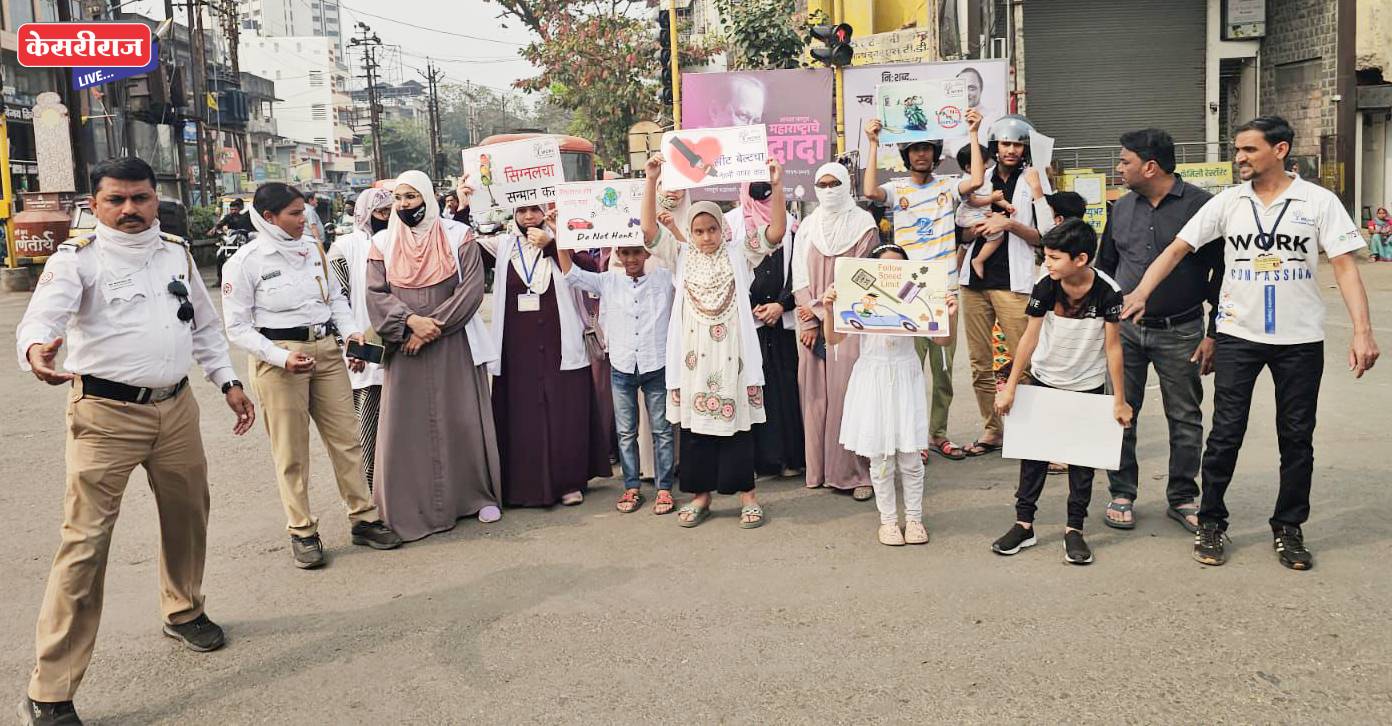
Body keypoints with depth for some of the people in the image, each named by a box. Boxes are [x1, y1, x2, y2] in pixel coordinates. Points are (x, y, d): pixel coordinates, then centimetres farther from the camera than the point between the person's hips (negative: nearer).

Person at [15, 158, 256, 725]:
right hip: (106, 413, -5)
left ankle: (183, 611, 45)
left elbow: (204, 324, 20)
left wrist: (228, 382, 13)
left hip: (176, 406, 6)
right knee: (86, 540, -8)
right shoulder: (78, 258, -5)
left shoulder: (176, 253, 12)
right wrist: (35, 349, -45)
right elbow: (45, 312, -23)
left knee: (187, 514, 18)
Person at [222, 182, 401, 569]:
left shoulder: (312, 248, 7)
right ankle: (302, 532, 16)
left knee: (347, 438, 6)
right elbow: (237, 327, -6)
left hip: (326, 350, 5)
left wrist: (351, 331, -1)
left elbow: (336, 297, 16)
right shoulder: (246, 261, -7)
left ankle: (363, 519, 17)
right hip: (279, 355, -5)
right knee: (292, 451, 3)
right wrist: (281, 357, -18)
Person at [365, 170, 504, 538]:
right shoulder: (383, 243, 6)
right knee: (408, 426, 2)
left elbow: (471, 289, -8)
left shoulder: (458, 237, 0)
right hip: (405, 348, 2)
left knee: (464, 420, 4)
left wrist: (434, 324, -15)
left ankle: (480, 494, 18)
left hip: (454, 345, -1)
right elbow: (375, 294, -1)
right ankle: (413, 505, 11)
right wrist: (411, 320, -17)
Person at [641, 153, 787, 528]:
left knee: (736, 421, 4)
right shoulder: (680, 257, 6)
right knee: (695, 425, 8)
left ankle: (747, 494, 15)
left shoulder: (740, 254, 3)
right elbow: (648, 230, -6)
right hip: (694, 356, 2)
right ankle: (700, 495, 20)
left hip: (731, 355, -1)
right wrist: (652, 182, -15)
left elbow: (776, 232, -9)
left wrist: (776, 186, -21)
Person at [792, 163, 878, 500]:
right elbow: (800, 277, 7)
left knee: (850, 392, -9)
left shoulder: (863, 225, 3)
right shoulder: (807, 227, 13)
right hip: (812, 321, 4)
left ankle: (857, 472, -5)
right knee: (816, 394, 2)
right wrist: (809, 321, -5)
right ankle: (823, 469, 8)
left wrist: (823, 308, -7)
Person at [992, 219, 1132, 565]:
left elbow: (1112, 346, -12)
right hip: (1043, 380, 2)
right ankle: (1024, 523, 15)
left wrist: (1119, 400, -9)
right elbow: (1030, 337, -10)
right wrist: (1010, 387, -10)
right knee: (1033, 452, 6)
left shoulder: (1107, 292, -20)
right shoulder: (1045, 287, -17)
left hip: (1087, 386, -1)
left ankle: (1075, 529, 15)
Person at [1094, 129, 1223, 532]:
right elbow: (1104, 268, 16)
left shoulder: (1201, 206, -7)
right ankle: (1121, 494, 18)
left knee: (1185, 419, 7)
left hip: (1180, 332, -3)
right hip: (1124, 328, 3)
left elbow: (1222, 273, -5)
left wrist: (1214, 334, -8)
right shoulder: (1121, 209, 7)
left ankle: (1182, 498, 21)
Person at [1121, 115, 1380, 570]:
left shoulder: (1319, 202, -3)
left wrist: (1362, 331, -16)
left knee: (1297, 437, 8)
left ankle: (1288, 529, 23)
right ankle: (1211, 523, 16)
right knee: (1226, 433, 2)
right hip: (1238, 335, 0)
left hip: (1300, 339, 0)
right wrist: (1141, 292, -16)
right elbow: (1178, 248, -1)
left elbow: (1344, 265, -7)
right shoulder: (1227, 202, 1)